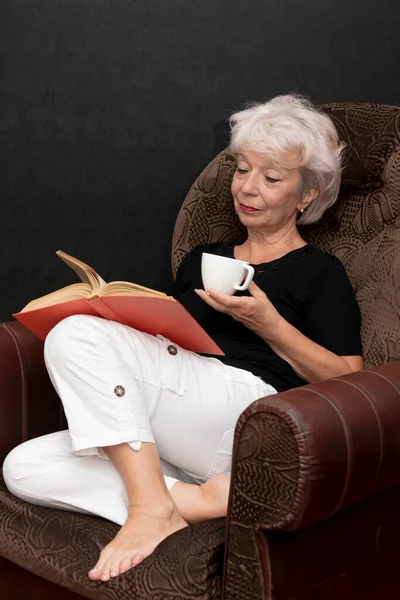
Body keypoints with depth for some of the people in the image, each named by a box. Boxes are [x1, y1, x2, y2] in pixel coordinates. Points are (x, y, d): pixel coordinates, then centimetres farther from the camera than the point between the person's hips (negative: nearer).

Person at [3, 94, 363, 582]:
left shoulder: (320, 273, 10)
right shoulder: (202, 259, 28)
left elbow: (348, 384, 0)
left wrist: (265, 322, -9)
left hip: (250, 412, -7)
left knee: (75, 336, -22)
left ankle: (152, 505, -22)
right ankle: (202, 498, -21)